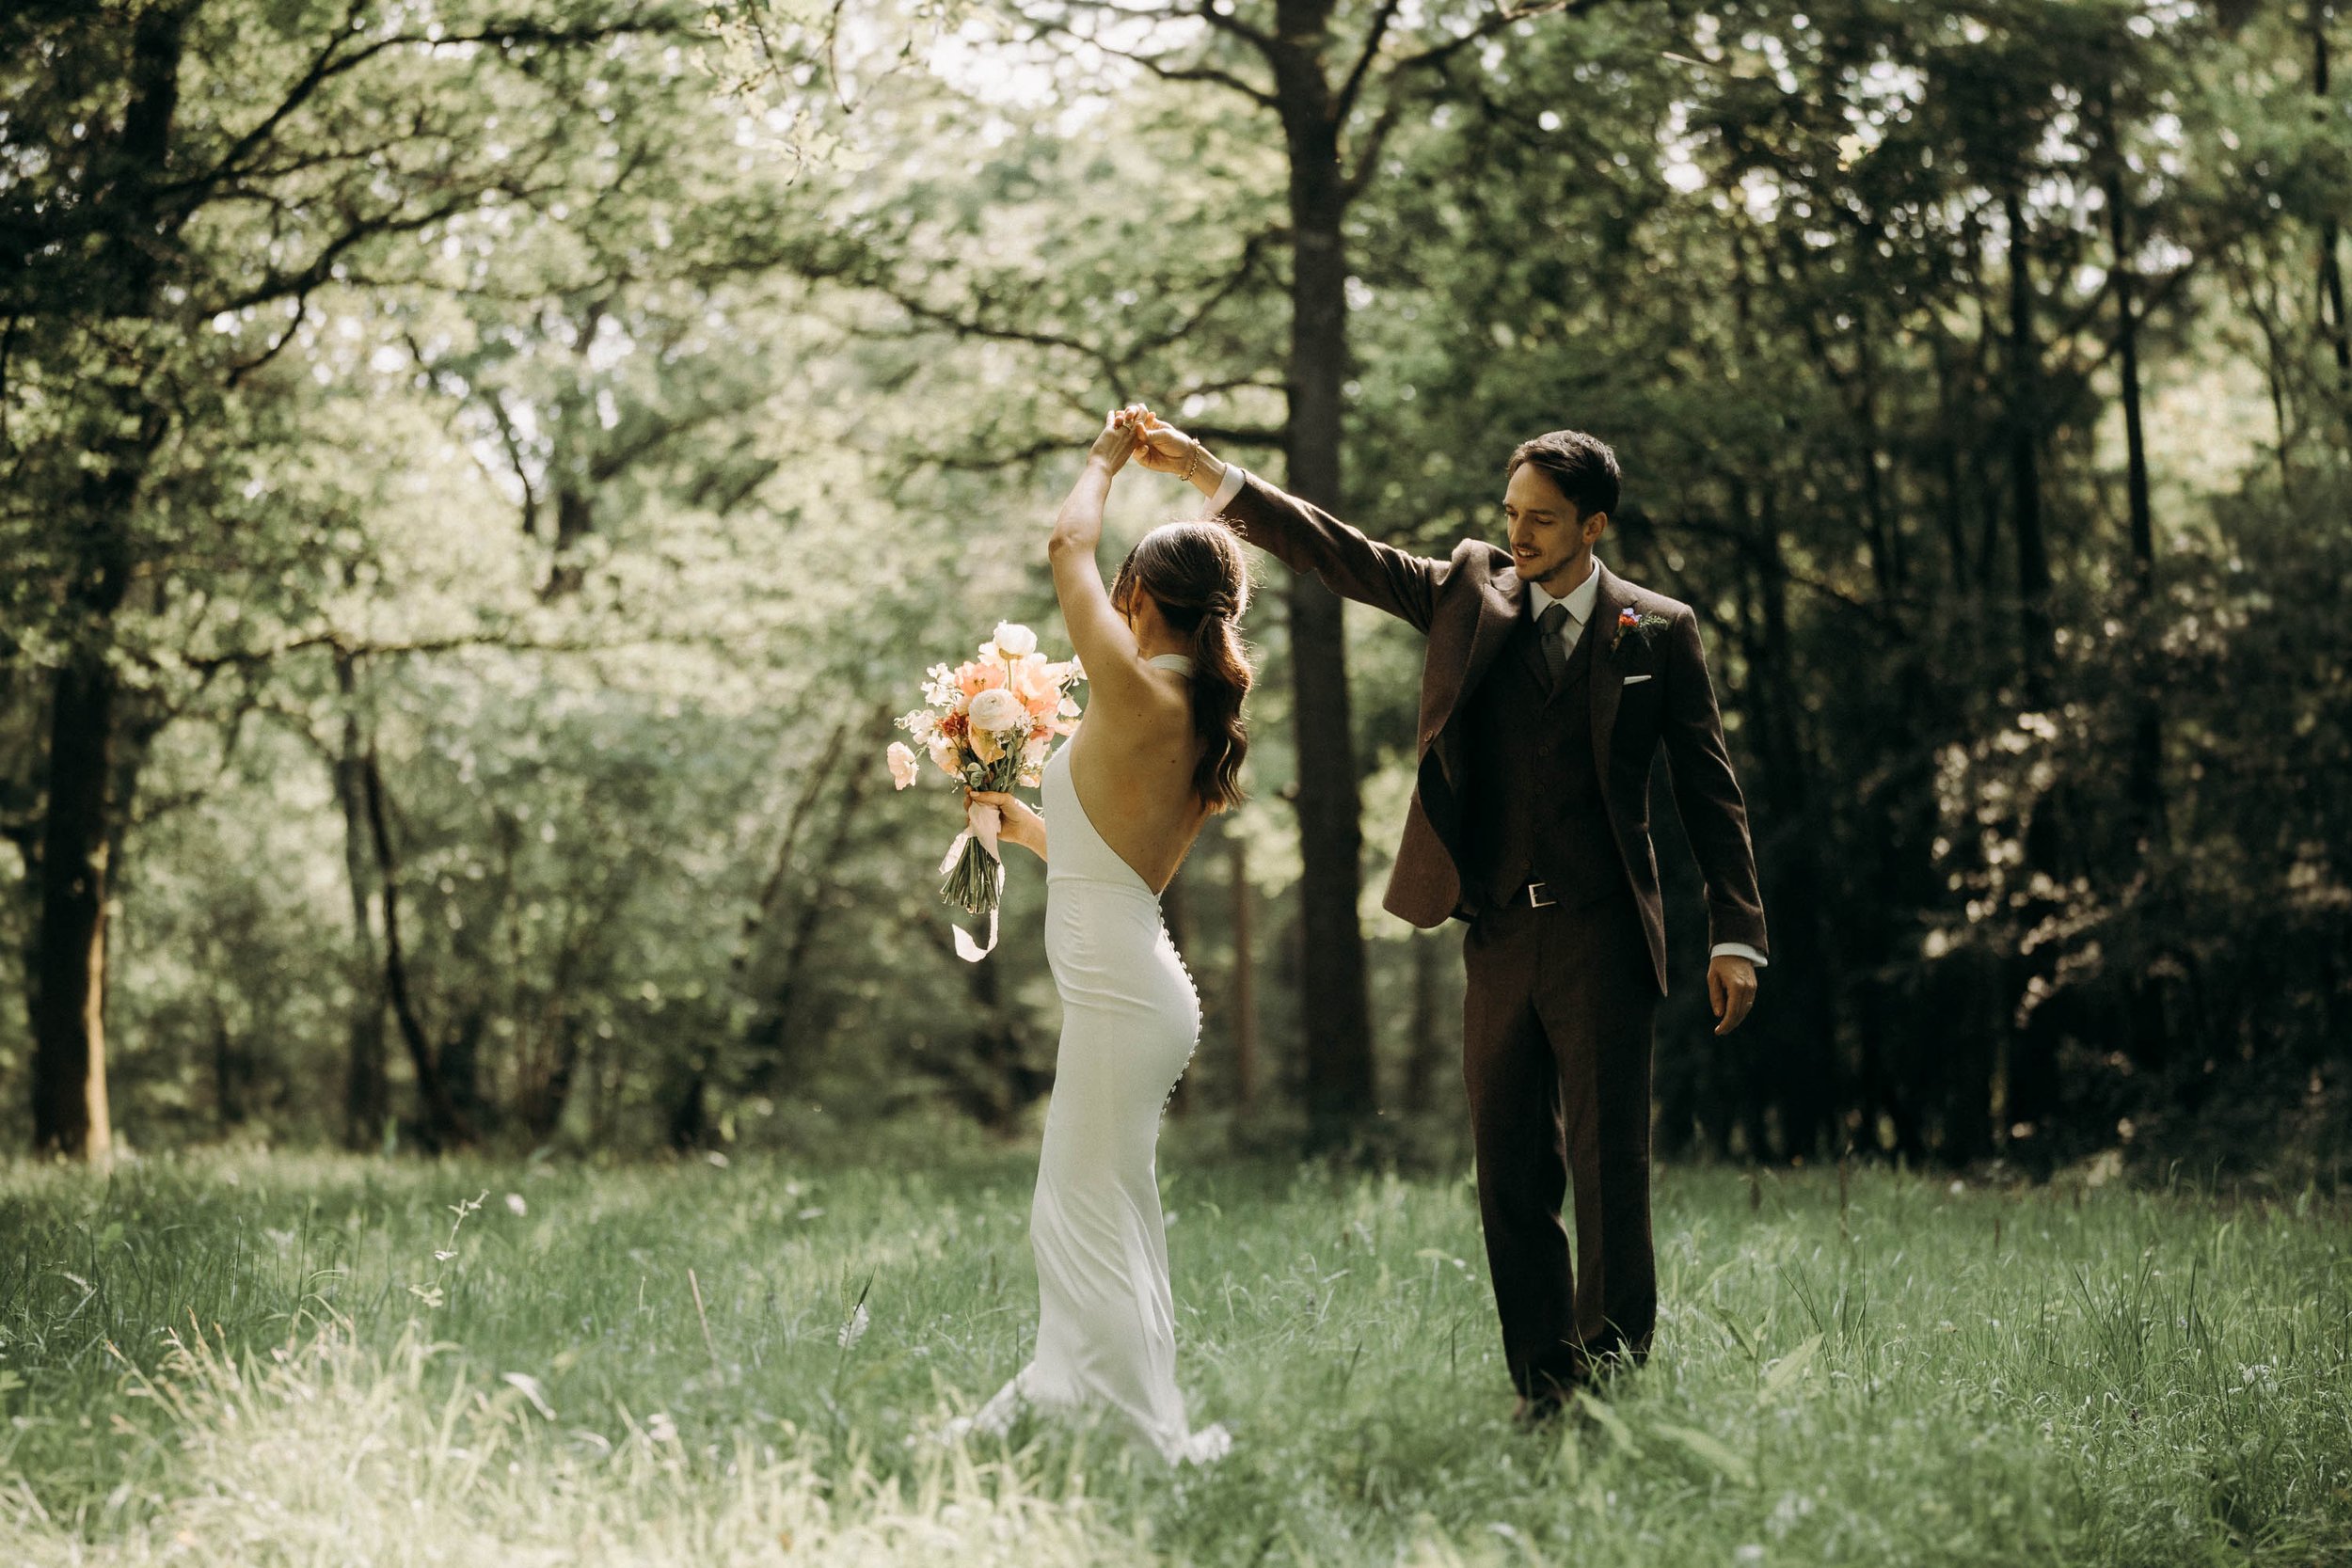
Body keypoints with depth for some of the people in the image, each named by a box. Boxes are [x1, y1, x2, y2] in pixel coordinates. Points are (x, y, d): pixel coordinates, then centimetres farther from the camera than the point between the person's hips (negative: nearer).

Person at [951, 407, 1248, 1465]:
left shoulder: (1137, 694, -15)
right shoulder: (1203, 724, 11)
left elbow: (1066, 546, -4)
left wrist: (1104, 461, 13)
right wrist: (1027, 824, 33)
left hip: (1116, 989, -10)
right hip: (1138, 979, 10)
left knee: (1091, 1219, -5)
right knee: (1087, 1211, 17)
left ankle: (1164, 1442, -3)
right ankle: (1057, 1395, 28)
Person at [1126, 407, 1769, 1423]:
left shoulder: (1659, 631, 2)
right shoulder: (1471, 591, 9)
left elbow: (1709, 789, 4)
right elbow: (1340, 555, 3)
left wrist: (1735, 936, -2)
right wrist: (1209, 475, -8)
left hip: (1602, 938, -3)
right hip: (1498, 937, 3)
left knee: (1607, 1169, -6)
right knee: (1511, 1176, 6)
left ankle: (1613, 1383, -1)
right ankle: (1543, 1388, 13)